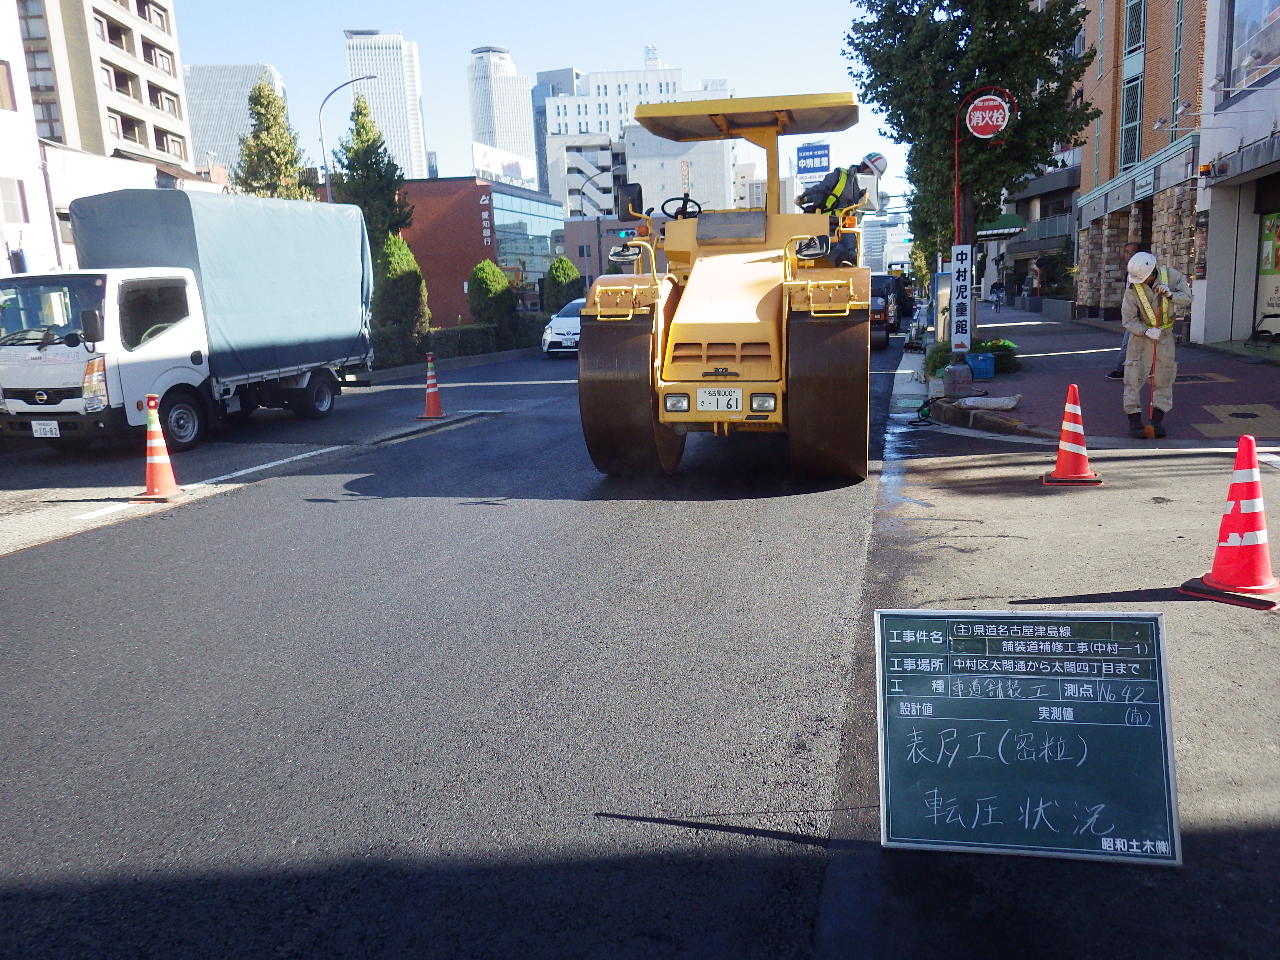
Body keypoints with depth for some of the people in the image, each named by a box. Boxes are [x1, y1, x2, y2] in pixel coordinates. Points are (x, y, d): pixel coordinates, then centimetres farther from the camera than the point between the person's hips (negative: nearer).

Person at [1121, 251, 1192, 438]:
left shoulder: (1171, 275, -14)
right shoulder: (1133, 288, -19)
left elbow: (1187, 298, -10)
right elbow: (1128, 320, -16)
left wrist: (1170, 294, -29)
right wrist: (1146, 331, -30)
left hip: (1165, 333, 3)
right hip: (1141, 333, -2)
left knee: (1164, 376, 4)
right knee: (1134, 375, -11)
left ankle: (1157, 419, 13)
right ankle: (1134, 420, -6)